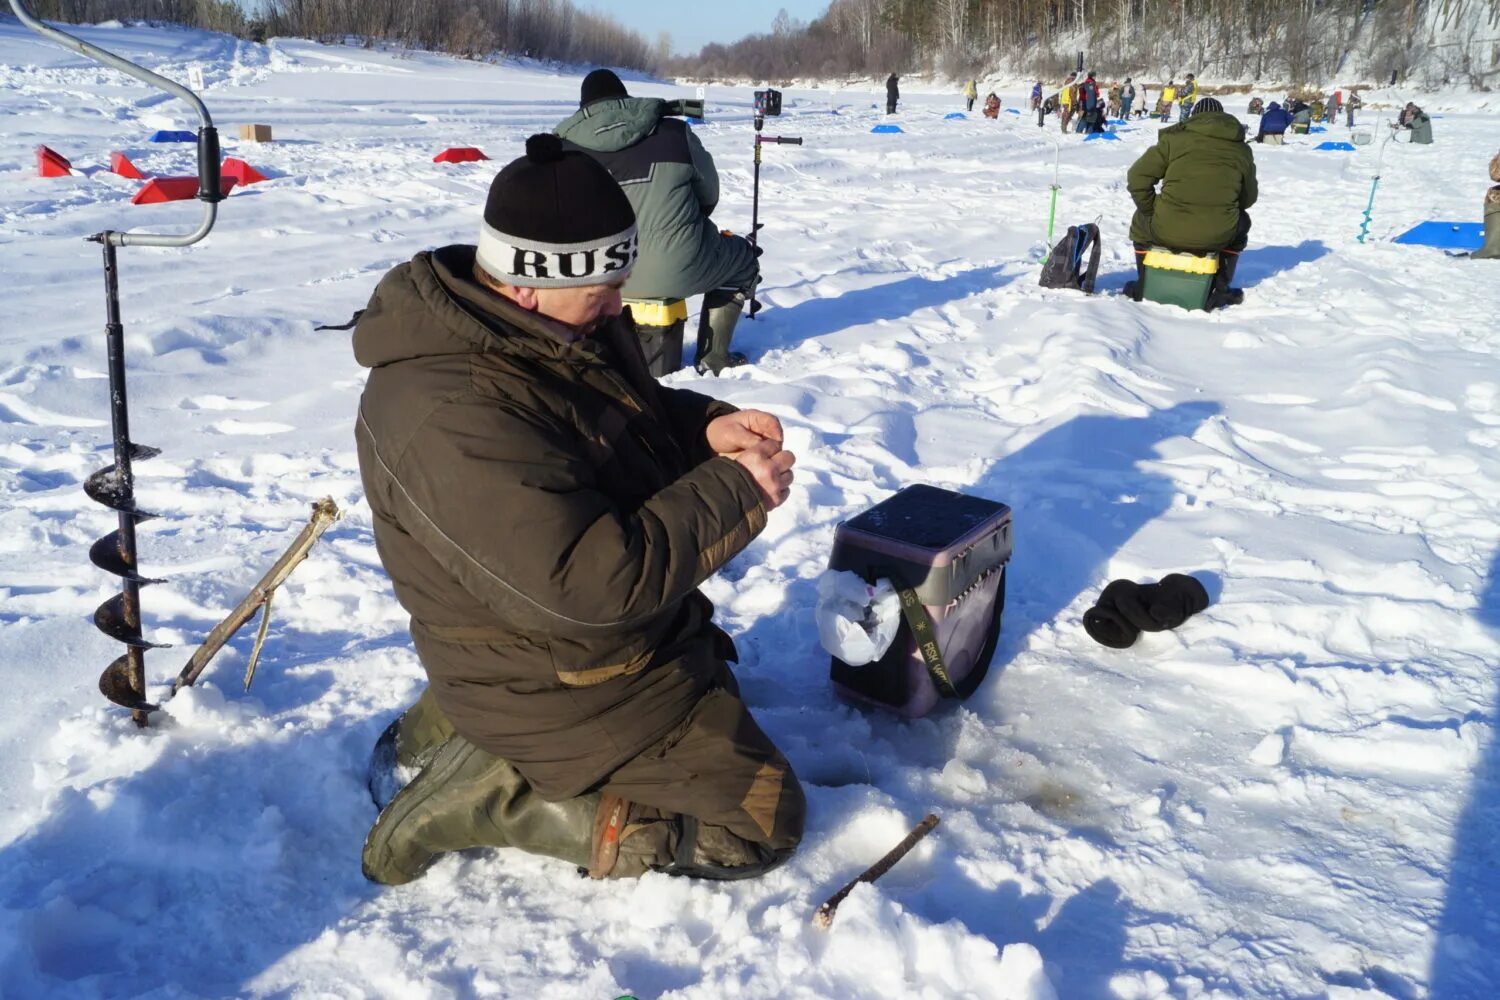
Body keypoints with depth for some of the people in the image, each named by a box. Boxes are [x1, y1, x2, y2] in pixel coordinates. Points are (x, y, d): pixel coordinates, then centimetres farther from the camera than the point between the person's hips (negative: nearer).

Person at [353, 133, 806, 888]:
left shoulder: (551, 326, -3)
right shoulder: (456, 415, -33)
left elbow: (633, 413, 14)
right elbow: (589, 583, -36)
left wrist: (707, 427, -8)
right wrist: (735, 493, -26)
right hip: (563, 683, -10)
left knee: (719, 698, 36)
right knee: (762, 822, -2)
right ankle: (487, 796, -2)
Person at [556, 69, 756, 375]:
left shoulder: (565, 147, 0)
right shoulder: (675, 132, -1)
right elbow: (709, 195, 10)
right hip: (676, 272, -2)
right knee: (743, 257, 26)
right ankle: (712, 357, 22)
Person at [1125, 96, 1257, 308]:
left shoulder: (1175, 138, 3)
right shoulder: (1241, 149, 10)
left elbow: (1138, 177, -1)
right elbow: (1248, 198, 18)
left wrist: (1150, 210, 13)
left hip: (1168, 232, -1)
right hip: (1218, 237, 2)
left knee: (1141, 219, 32)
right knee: (1241, 221, 36)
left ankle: (1143, 285, 30)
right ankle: (1220, 288, 31)